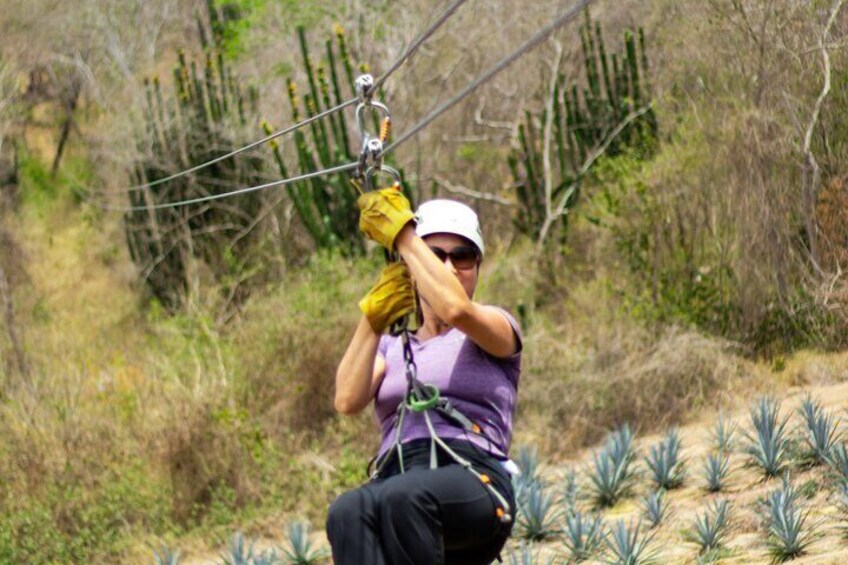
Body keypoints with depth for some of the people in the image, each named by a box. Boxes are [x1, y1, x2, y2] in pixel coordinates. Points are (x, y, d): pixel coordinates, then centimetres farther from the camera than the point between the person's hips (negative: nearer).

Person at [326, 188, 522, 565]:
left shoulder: (499, 331, 19)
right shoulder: (391, 349, 30)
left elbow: (456, 309, -7)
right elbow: (348, 401, 7)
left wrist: (401, 233, 0)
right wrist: (373, 319, -2)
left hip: (475, 481, -3)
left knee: (403, 497, -41)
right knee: (347, 513, -37)